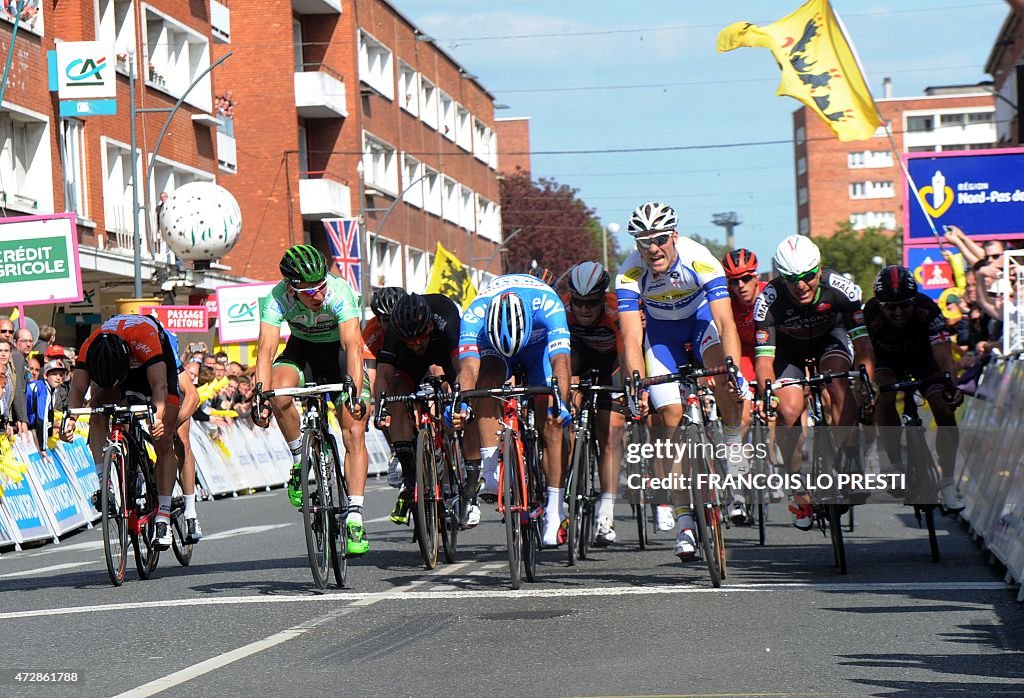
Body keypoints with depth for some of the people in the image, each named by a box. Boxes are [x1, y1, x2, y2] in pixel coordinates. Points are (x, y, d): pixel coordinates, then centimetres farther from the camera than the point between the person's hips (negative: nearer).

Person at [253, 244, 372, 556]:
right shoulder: (278, 298, -28)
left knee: (354, 432, -15)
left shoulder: (340, 293, -33)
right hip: (302, 348, 1)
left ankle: (355, 518, -15)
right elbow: (266, 347, -35)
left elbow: (353, 345, -43)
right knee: (279, 393, -32)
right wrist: (260, 394, -49)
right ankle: (300, 459, -6)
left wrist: (355, 390, -57)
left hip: (338, 352, -1)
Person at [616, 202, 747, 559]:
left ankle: (734, 461, -11)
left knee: (724, 376, -33)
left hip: (701, 317, -1)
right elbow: (632, 338, -32)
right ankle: (683, 518, -4)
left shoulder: (700, 261, -33)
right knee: (671, 416, -10)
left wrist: (734, 370, -53)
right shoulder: (630, 274, -28)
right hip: (661, 329, 1)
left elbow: (726, 323, -39)